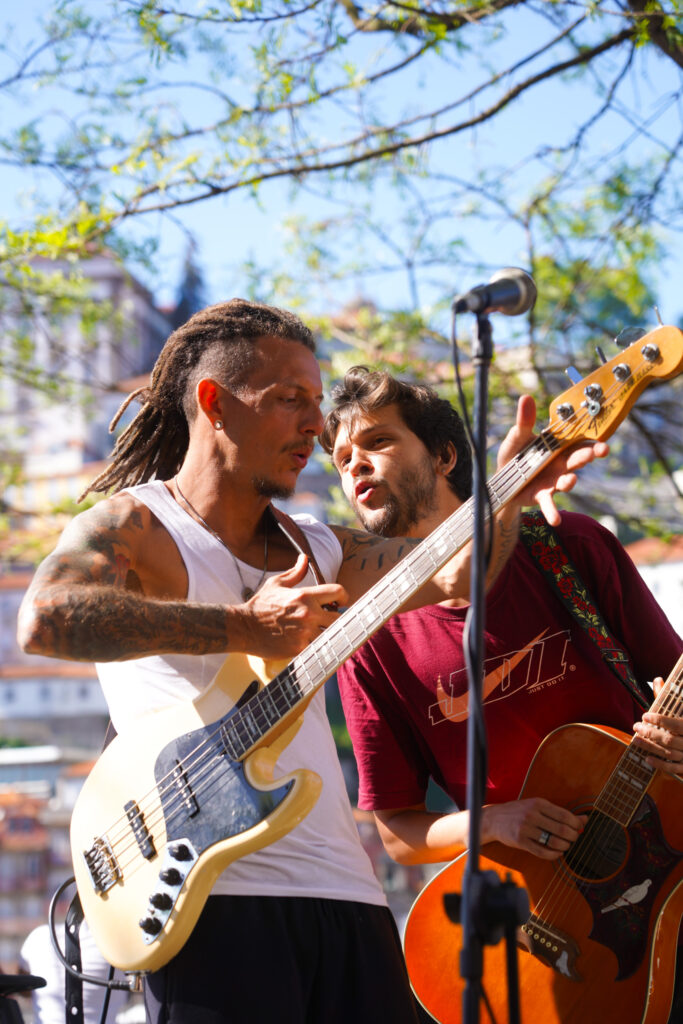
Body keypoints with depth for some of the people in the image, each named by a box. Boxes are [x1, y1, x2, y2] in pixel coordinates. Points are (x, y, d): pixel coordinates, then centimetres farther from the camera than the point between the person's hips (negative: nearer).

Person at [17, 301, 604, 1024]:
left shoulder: (315, 550, 23)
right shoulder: (131, 524, 3)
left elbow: (450, 575, 11)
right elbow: (43, 619, -18)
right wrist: (244, 628, -20)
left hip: (346, 898, 6)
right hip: (213, 898, -6)